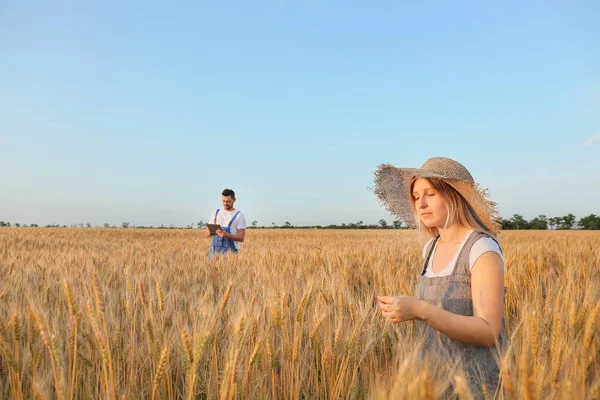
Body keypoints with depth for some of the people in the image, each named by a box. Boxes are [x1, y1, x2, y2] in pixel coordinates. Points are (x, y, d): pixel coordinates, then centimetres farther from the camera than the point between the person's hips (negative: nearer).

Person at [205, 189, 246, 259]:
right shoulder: (215, 213, 14)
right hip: (215, 249, 3)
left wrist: (226, 234, -22)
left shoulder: (239, 215, 1)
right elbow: (207, 234, 14)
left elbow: (241, 237, -7)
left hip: (230, 251, -3)